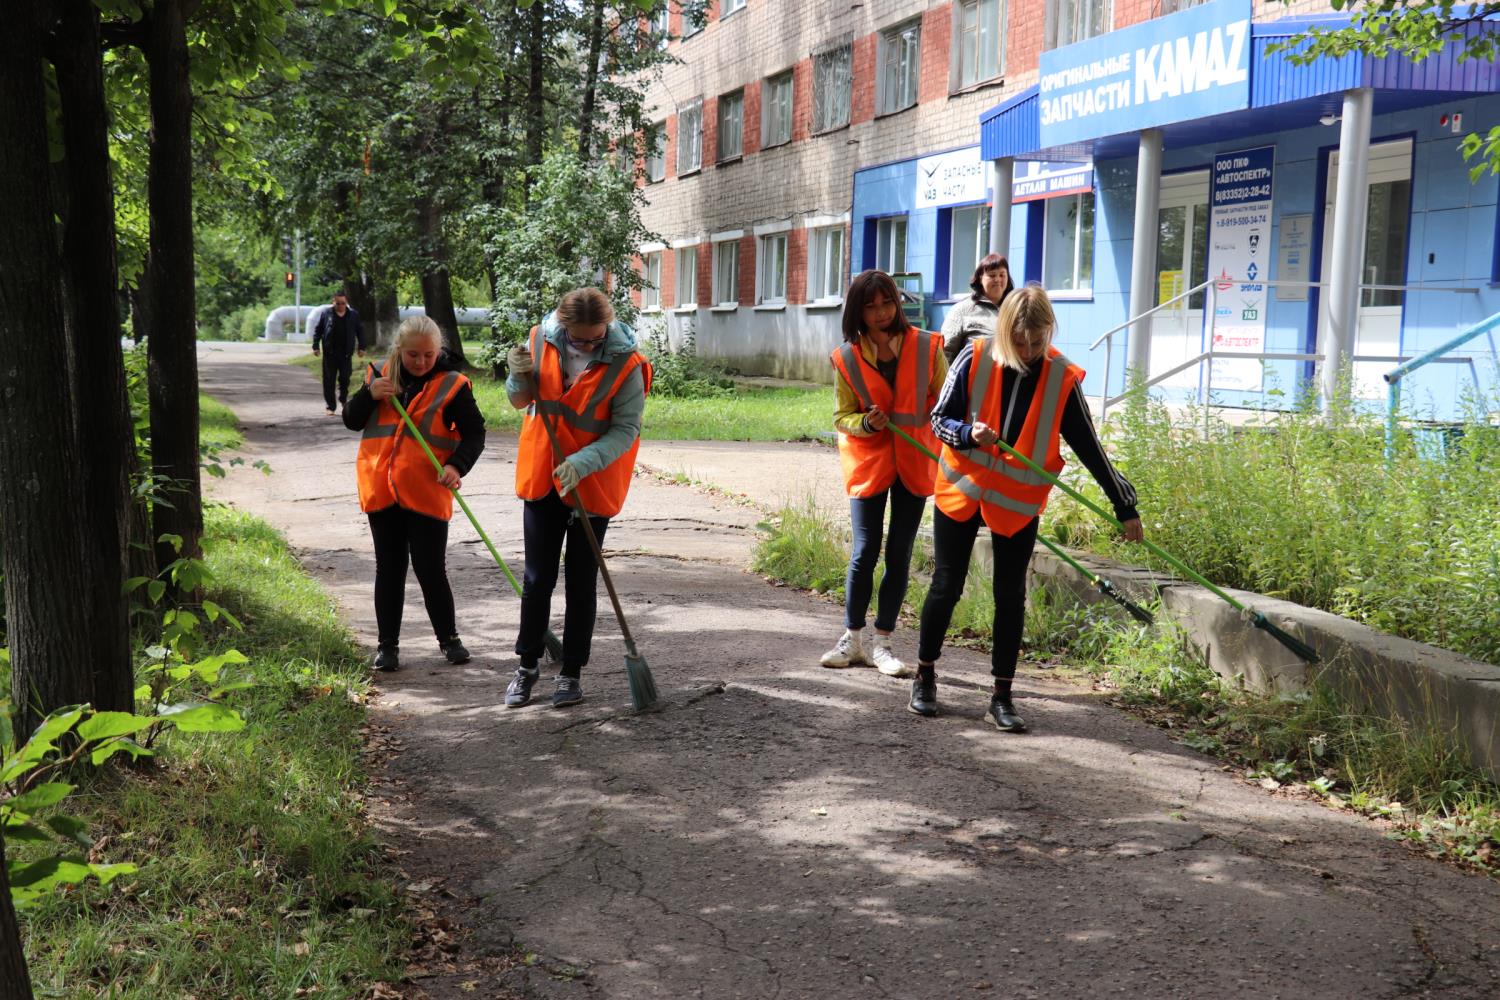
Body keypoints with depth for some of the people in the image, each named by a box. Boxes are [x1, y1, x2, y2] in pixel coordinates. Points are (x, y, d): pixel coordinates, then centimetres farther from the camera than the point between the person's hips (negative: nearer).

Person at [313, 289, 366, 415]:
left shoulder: (353, 314, 3)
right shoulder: (326, 314, 1)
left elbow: (360, 331, 10)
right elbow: (317, 330, 6)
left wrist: (361, 347, 6)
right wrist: (316, 346, 0)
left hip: (346, 353, 0)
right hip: (330, 353, 0)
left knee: (345, 378, 4)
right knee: (329, 380, 1)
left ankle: (343, 398, 31)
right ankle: (330, 407, 7)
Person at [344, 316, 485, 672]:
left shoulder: (452, 384, -5)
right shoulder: (380, 375, 5)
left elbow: (474, 433, -4)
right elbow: (351, 421, 9)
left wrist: (457, 466, -21)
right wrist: (370, 394, -10)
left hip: (427, 494, -3)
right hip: (380, 491, 3)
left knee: (431, 569, 1)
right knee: (389, 568, 10)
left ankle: (448, 638, 19)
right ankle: (387, 644, 18)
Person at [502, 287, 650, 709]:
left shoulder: (625, 364, -18)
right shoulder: (541, 340, -7)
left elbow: (626, 429, -16)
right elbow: (521, 401, 7)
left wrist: (582, 462, -29)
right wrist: (520, 376, -16)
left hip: (592, 484, -3)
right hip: (542, 477, 3)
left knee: (581, 581, 7)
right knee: (537, 578, 11)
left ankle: (572, 671, 20)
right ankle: (528, 663, 26)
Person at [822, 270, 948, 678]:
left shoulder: (926, 347, -4)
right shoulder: (847, 358, -3)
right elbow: (843, 418, 4)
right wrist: (866, 423, -17)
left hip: (914, 462, 1)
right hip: (868, 462, 0)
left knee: (899, 554, 5)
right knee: (864, 552, -1)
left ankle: (882, 643, 15)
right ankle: (852, 639, 15)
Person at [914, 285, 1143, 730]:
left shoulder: (1062, 377, -9)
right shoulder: (976, 357, -11)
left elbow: (1089, 446, -4)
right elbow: (940, 419, -5)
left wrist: (1124, 505, -3)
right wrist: (969, 433, -27)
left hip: (1018, 501, 0)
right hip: (960, 490, 0)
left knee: (1010, 596, 3)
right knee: (946, 585, 6)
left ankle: (1002, 696, 14)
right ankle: (925, 676, 24)